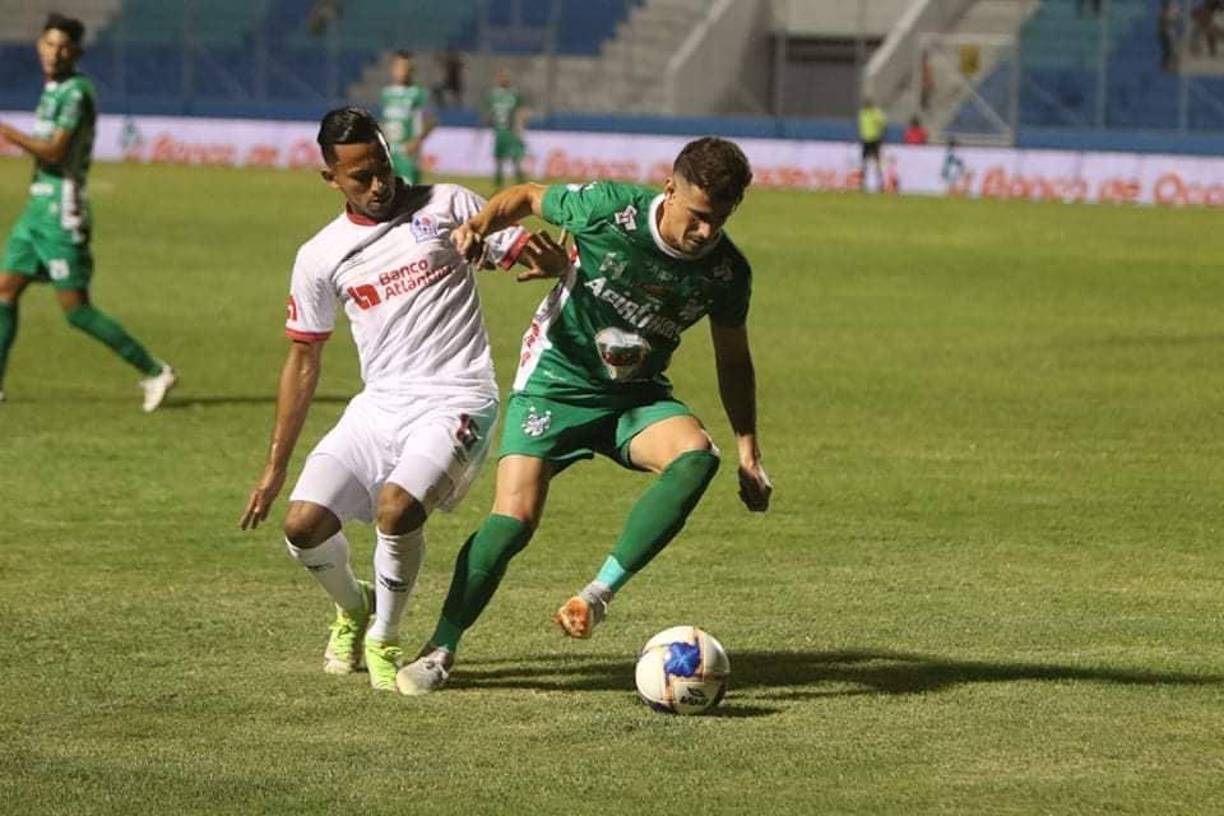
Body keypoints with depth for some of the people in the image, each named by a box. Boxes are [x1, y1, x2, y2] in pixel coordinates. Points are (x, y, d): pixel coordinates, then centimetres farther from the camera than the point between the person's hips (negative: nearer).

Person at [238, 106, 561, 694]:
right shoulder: (320, 258, 9)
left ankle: (383, 641, -3)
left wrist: (549, 257, -25)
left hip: (455, 403, -4)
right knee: (303, 526, -11)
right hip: (378, 408, 4)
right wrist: (274, 469, 14)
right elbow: (303, 361, 16)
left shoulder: (446, 207, 2)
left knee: (397, 508, -30)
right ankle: (353, 609, 24)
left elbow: (533, 254, 2)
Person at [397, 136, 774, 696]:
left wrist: (748, 450, 6)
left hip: (636, 397, 3)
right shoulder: (610, 209, -19)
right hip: (556, 382, -2)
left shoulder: (727, 271, -10)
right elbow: (529, 197, 0)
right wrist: (483, 221, -20)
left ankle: (599, 593, -27)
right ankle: (440, 650, 2)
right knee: (514, 518, -17)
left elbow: (733, 360, 7)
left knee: (696, 456, -30)